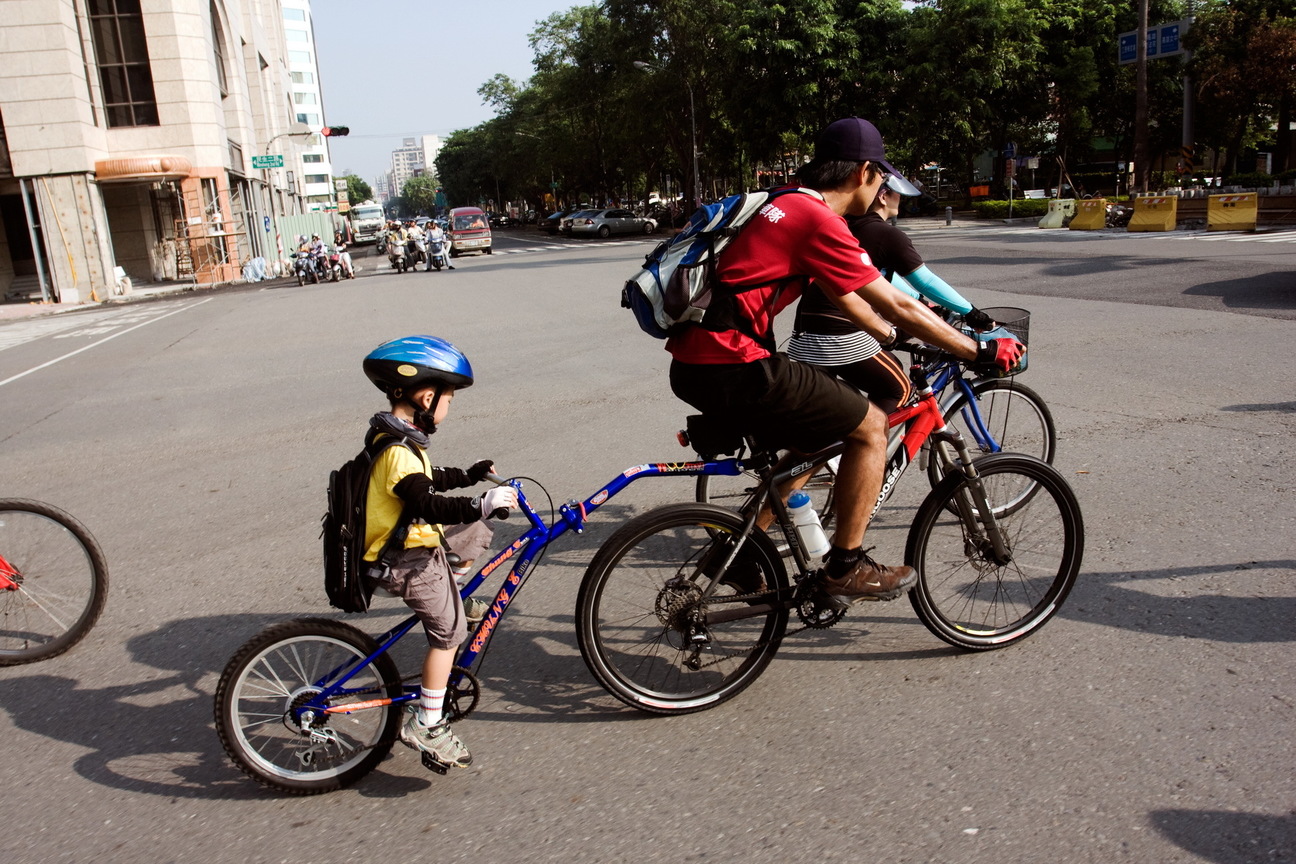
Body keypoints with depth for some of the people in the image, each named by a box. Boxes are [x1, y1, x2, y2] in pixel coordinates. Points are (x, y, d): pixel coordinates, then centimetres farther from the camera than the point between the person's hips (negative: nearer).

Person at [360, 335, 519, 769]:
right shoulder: (398, 453, -26)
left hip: (413, 540, 10)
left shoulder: (396, 437, 7)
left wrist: (473, 474, 25)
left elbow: (429, 480, 21)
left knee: (473, 532, 20)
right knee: (449, 632, -4)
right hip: (409, 560, -10)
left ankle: (454, 598, 33)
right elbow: (427, 504, -35)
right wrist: (483, 504, -35)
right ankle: (426, 724, 2)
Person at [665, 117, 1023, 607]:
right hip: (732, 368, -10)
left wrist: (891, 335, 37)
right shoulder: (821, 221, -10)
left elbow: (842, 297, 30)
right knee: (870, 427, 1)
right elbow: (898, 308, -9)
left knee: (811, 440, 27)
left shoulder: (787, 207, 20)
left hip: (692, 363, 10)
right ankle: (845, 567, 11)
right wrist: (982, 352, 1)